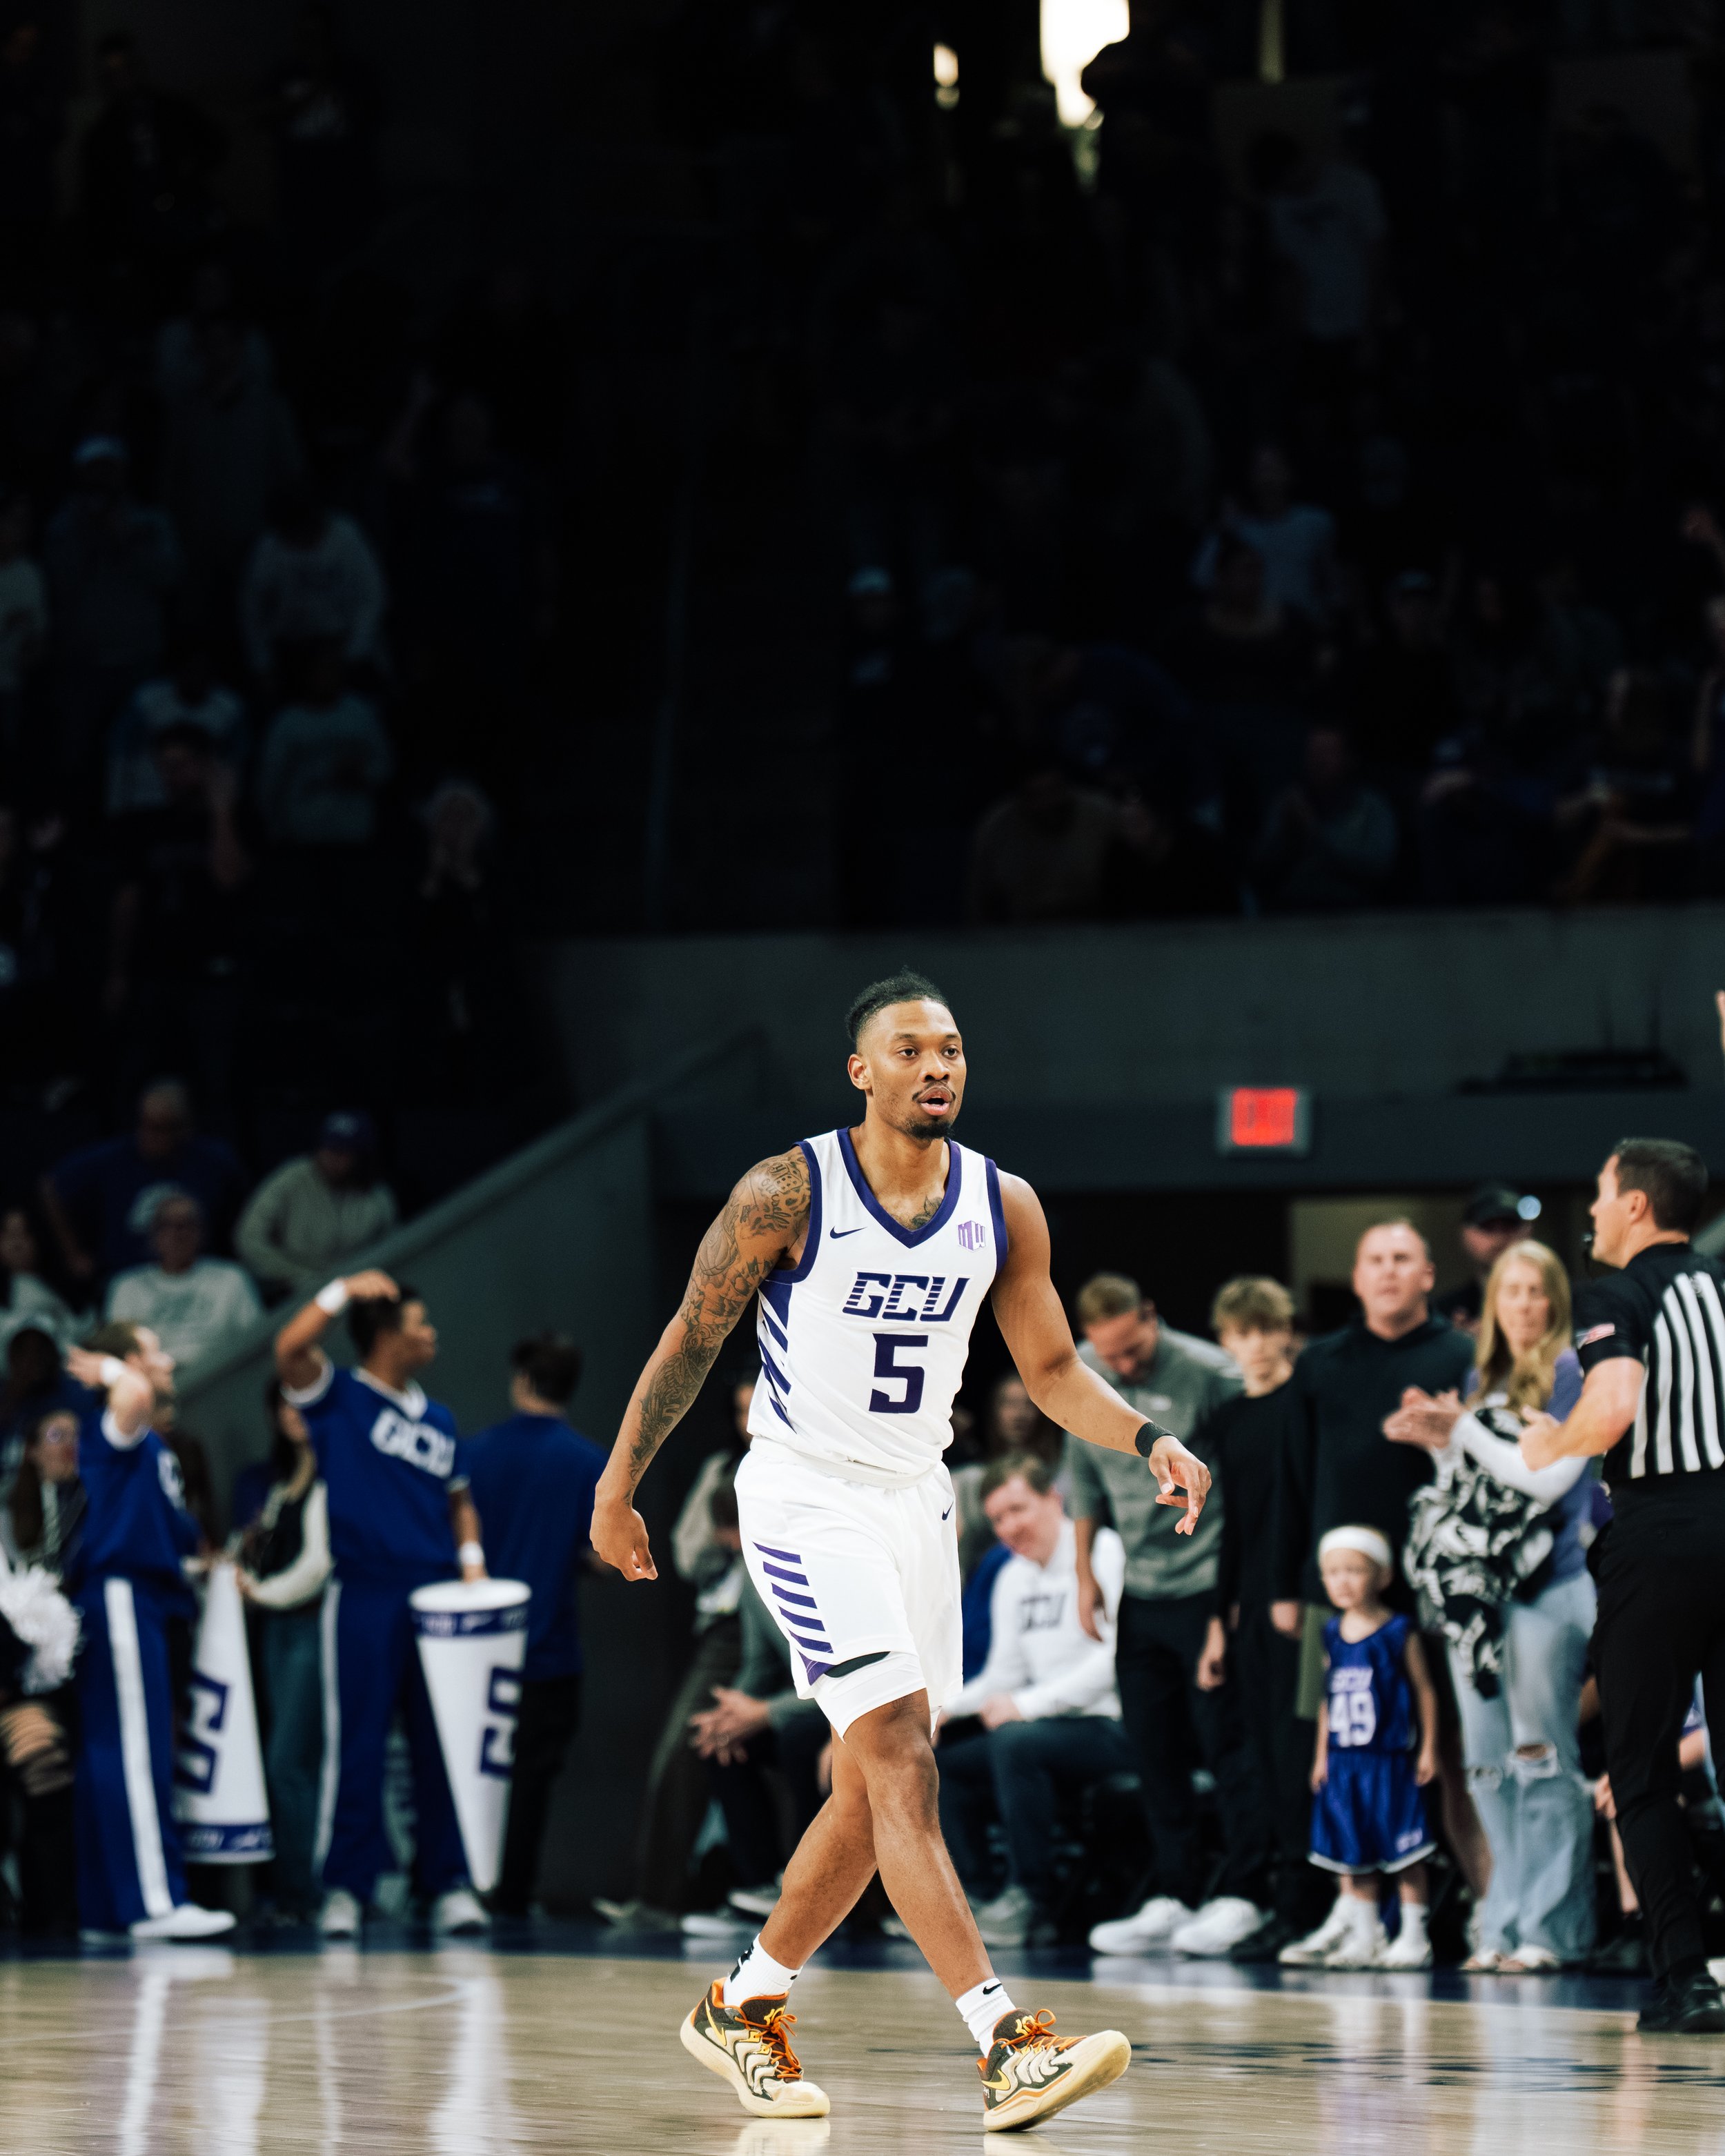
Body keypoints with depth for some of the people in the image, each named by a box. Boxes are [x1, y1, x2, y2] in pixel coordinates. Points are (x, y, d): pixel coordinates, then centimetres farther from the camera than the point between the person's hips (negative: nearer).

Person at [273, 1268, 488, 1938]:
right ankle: (344, 1888, 0)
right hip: (365, 1598, -5)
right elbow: (289, 1350, -16)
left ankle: (449, 1883, 8)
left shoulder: (436, 1419, 17)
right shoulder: (339, 1398, 1)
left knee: (443, 1745, 3)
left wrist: (471, 1559, 7)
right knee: (357, 1744, -4)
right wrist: (344, 1292, -17)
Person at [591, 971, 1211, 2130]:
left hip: (916, 1499, 6)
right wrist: (619, 1489, 1)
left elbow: (1053, 1369, 7)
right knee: (902, 1764, -17)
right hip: (806, 1497, -6)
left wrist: (1148, 1439, -11)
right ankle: (1008, 2045, -25)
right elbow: (692, 1341, -3)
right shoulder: (787, 1195, -13)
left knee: (874, 1792, 11)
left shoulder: (1003, 1207, -1)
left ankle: (744, 2008, 29)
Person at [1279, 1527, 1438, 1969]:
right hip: (1344, 1762, 5)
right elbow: (1328, 1698, 14)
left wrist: (1428, 1747, -5)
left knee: (1403, 1851, -2)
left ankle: (1414, 1936, 5)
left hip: (1390, 1762, -5)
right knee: (1352, 1853, 9)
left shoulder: (1399, 1633, -6)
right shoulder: (1332, 1635, 9)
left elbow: (1424, 1691, -2)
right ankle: (1363, 1937, 17)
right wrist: (1322, 1754, 14)